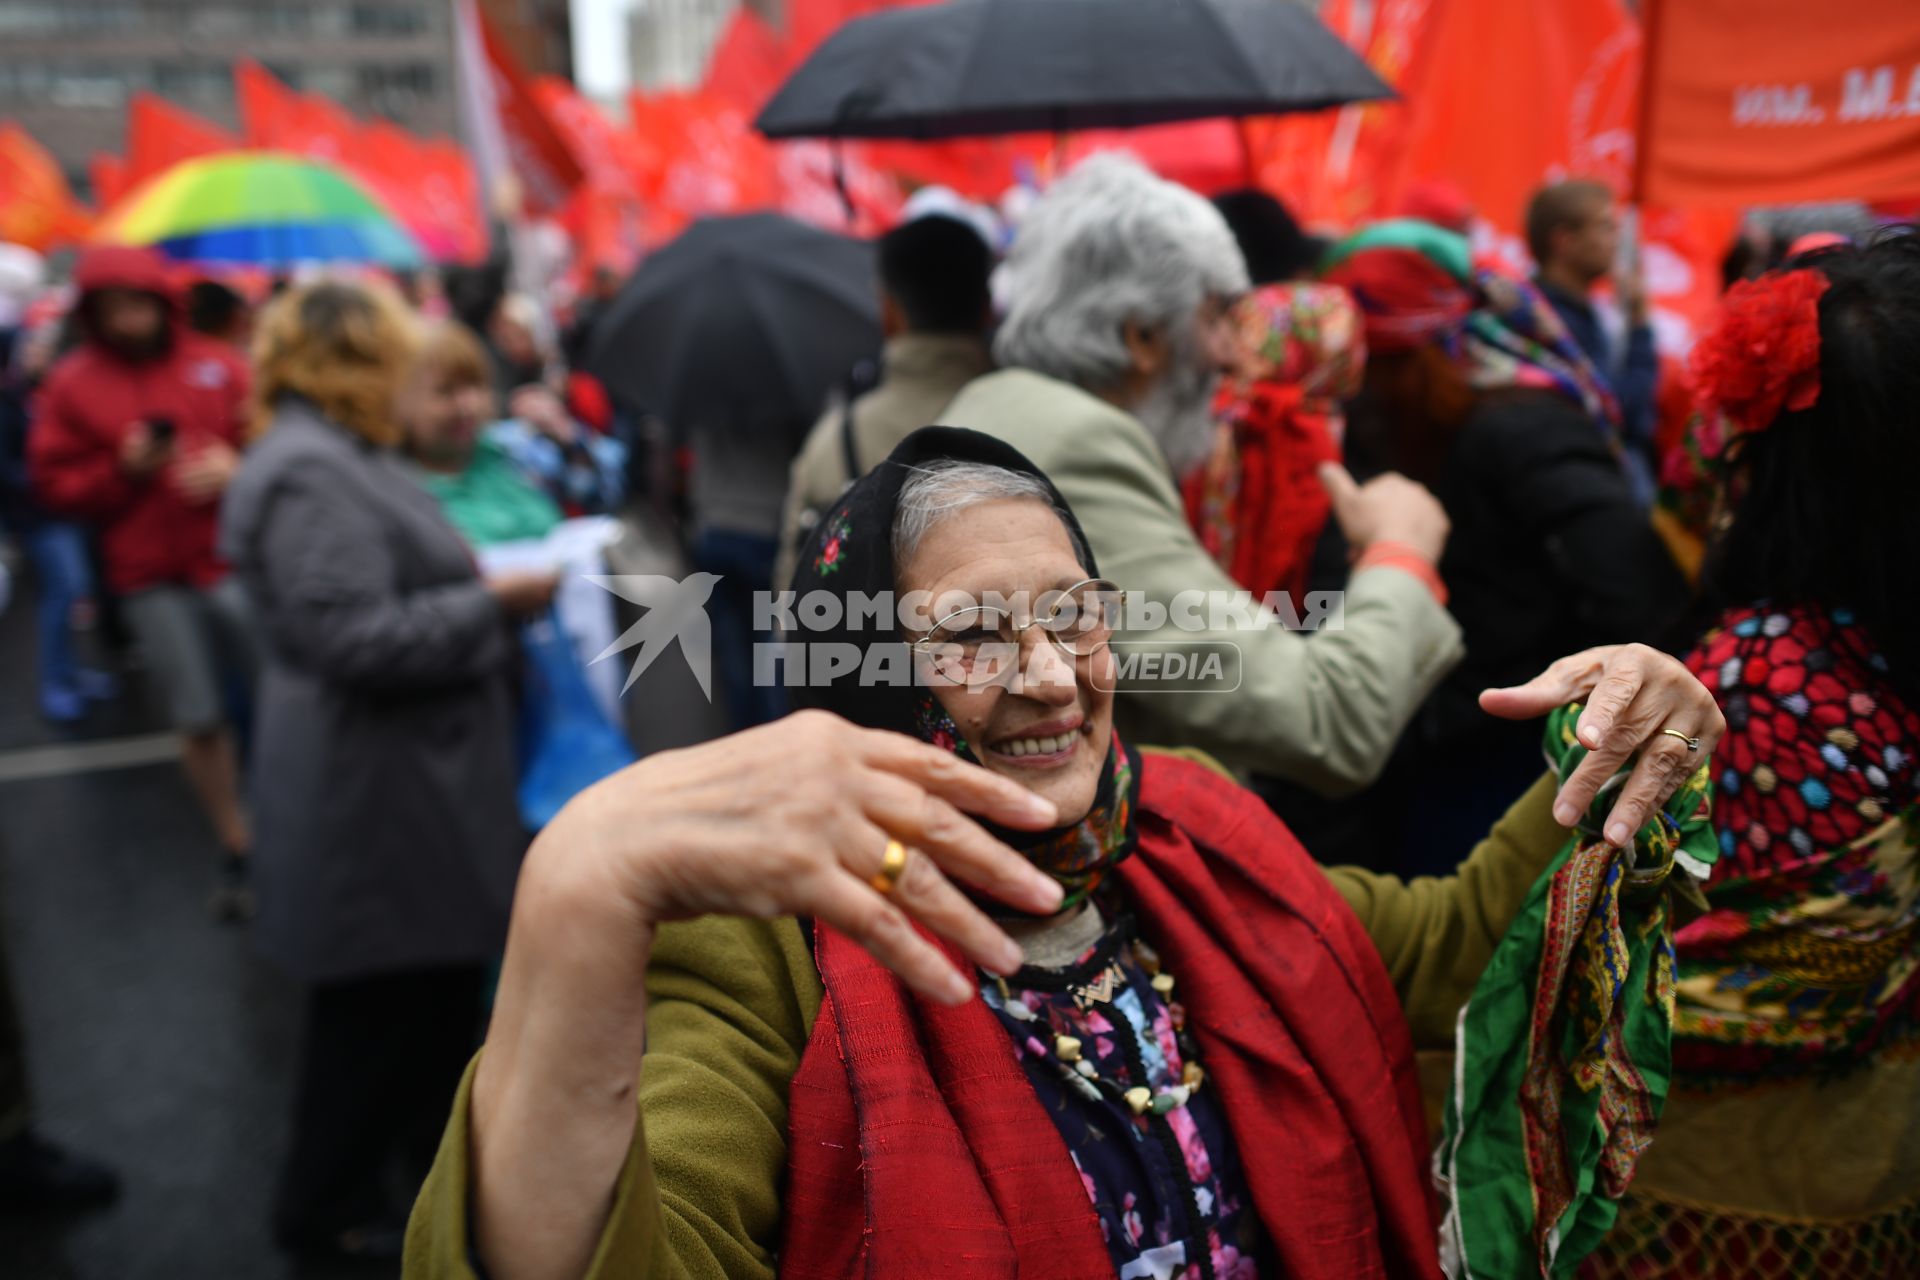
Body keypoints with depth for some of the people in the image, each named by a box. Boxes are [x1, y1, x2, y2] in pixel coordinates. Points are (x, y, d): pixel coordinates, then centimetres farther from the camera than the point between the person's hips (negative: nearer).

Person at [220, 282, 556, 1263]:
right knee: (382, 999, 5)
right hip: (371, 790, -10)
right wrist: (495, 604, -20)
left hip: (413, 776, 10)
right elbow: (357, 639, -27)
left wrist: (493, 586, 8)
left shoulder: (342, 457, 12)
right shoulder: (307, 476, -21)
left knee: (442, 977, 22)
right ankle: (325, 1205, 25)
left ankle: (441, 1137, 42)